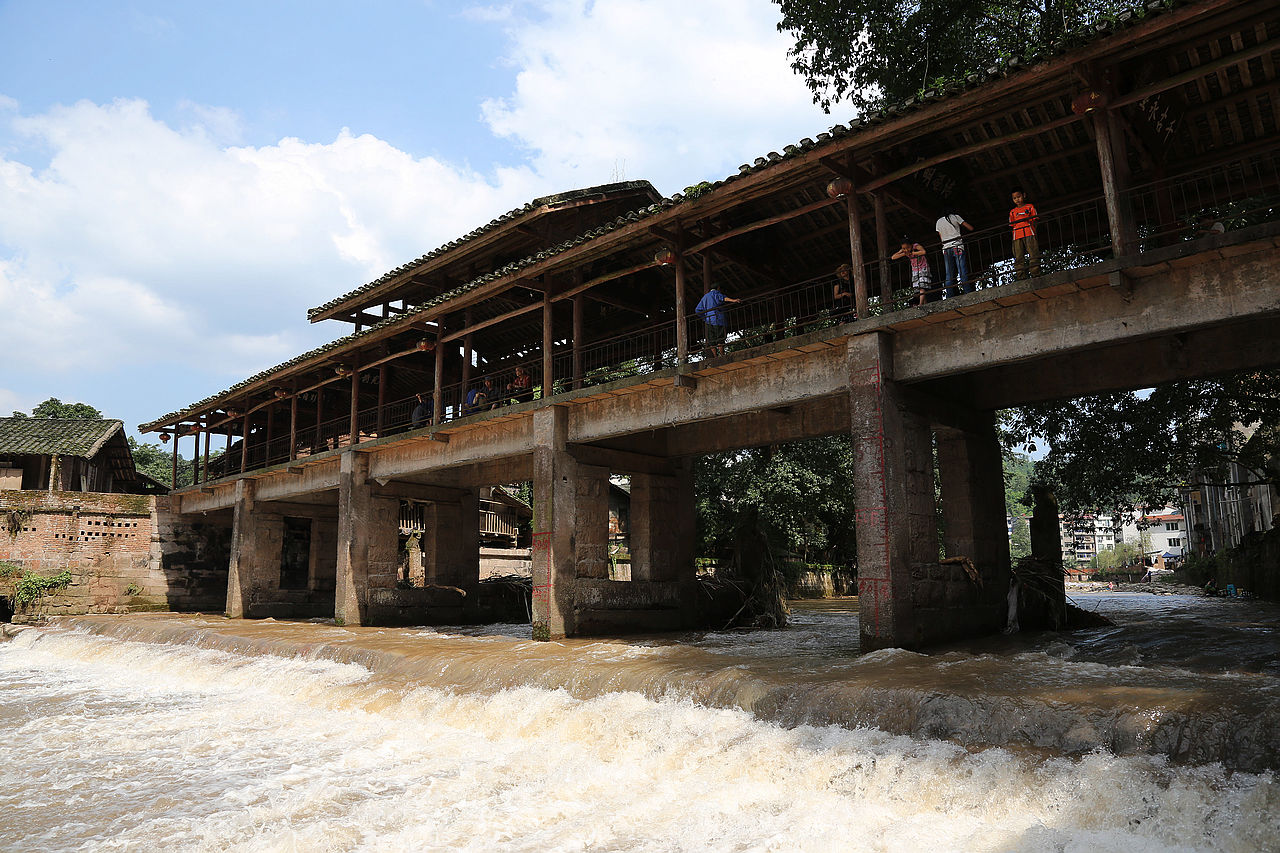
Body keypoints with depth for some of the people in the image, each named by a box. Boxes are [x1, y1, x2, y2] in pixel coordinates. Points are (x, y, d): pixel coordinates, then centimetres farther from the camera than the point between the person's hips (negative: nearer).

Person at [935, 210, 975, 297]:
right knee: (963, 272, -10)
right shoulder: (955, 216, 11)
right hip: (957, 246, -3)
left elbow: (941, 237, 16)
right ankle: (968, 294, -20)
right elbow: (971, 228, 12)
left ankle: (950, 298, -11)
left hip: (946, 248, 3)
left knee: (949, 276, -2)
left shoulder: (938, 222, 20)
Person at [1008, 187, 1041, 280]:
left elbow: (1035, 218, 13)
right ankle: (1020, 277, -14)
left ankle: (1036, 274, -16)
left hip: (1029, 234, -2)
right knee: (1018, 257, -8)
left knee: (1033, 254, -12)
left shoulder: (1030, 207, 18)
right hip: (1017, 236, 2)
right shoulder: (1012, 212, 26)